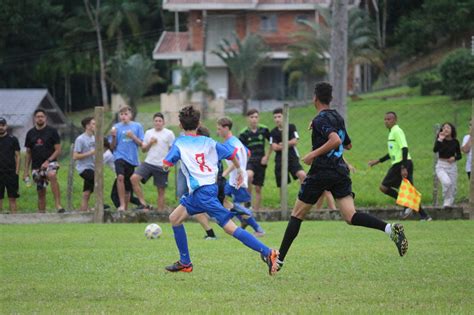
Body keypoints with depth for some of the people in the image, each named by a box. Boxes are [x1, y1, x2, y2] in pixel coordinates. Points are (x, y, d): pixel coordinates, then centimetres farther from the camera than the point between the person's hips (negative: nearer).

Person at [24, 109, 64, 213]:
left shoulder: (52, 131, 1)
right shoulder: (30, 133, 12)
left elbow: (58, 150, -2)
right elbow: (28, 153, 17)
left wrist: (48, 161, -16)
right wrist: (26, 171, 11)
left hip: (50, 162, -5)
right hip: (36, 166, 5)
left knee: (52, 175, -35)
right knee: (41, 192, 6)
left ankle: (58, 205, -42)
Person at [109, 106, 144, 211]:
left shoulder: (137, 126, 6)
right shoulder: (116, 127, 6)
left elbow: (141, 143, 6)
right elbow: (112, 147, 7)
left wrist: (133, 137, -11)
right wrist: (113, 137, -11)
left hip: (132, 159, 2)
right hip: (120, 156, -2)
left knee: (128, 187, 7)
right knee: (120, 177, -28)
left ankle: (126, 208, 20)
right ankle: (122, 204, -26)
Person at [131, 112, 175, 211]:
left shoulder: (169, 134, 0)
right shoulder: (149, 133, 12)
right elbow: (143, 149, 15)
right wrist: (150, 143, -5)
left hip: (162, 166, -3)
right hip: (148, 163, 3)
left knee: (161, 190, 1)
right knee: (134, 178, -18)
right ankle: (144, 204, -16)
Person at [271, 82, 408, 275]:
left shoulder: (320, 119, -10)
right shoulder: (338, 118, 15)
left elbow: (335, 140, -26)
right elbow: (347, 144, 29)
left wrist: (313, 154, -19)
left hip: (321, 172, -6)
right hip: (340, 171, 6)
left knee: (297, 215, 7)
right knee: (351, 217, -6)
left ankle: (279, 259, 10)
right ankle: (390, 229, -30)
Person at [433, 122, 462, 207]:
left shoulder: (455, 142, 1)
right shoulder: (440, 140, -5)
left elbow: (459, 155, 10)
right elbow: (435, 150, -23)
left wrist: (454, 158, -11)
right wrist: (440, 139, -29)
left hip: (452, 166, 3)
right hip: (441, 166, -3)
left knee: (452, 188, 5)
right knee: (447, 182, -27)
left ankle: (449, 205, 21)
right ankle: (446, 203, -8)